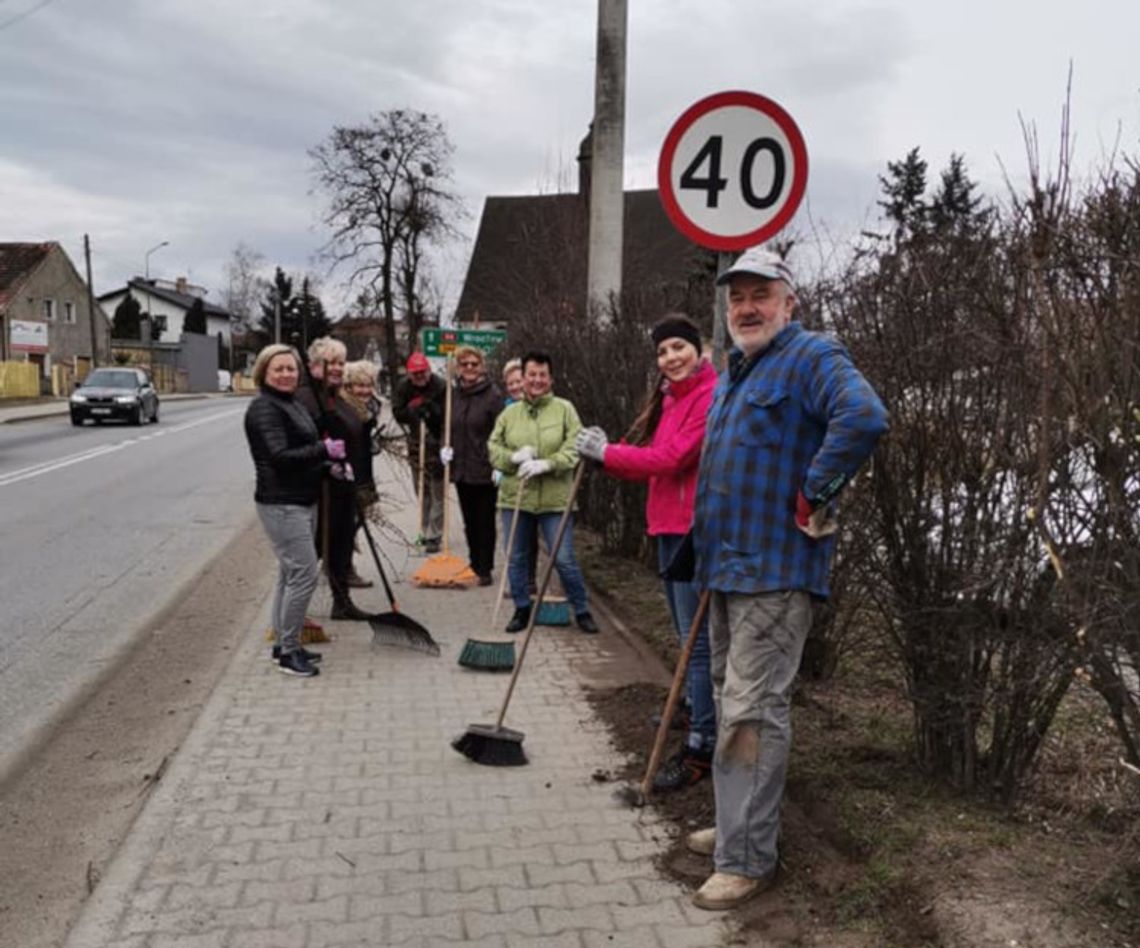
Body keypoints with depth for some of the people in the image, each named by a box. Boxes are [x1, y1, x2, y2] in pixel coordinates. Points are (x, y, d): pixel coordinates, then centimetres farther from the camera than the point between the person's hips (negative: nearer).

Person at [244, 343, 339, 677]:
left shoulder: (292, 404, 16)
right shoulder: (264, 408, -14)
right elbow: (280, 456, -23)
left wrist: (329, 463, 10)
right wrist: (325, 451, -24)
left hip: (303, 502, 10)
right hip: (281, 504, -10)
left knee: (291, 574, 15)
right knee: (304, 574, -11)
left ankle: (283, 643, 24)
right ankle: (289, 650, -1)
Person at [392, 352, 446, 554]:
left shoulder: (441, 387, -16)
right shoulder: (403, 387, -1)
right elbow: (398, 413, -4)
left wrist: (433, 410, -32)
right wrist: (413, 410, -21)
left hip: (437, 445, -5)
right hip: (416, 444, 5)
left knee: (438, 493, -2)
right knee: (422, 491, 15)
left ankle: (433, 535, 2)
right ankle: (425, 531, 27)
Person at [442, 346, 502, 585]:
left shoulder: (493, 396, -9)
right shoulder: (454, 395, 8)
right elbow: (447, 427, 20)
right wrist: (445, 448, 3)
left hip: (484, 470, -6)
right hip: (460, 469, 6)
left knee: (485, 521, 3)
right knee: (470, 522, 15)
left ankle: (485, 569, 12)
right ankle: (474, 566, 26)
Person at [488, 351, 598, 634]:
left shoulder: (564, 409, -1)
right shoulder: (509, 413, 7)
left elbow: (574, 449, -9)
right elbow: (493, 448, 6)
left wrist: (545, 464, -21)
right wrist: (514, 457, -13)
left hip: (554, 499, -3)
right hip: (514, 498, 3)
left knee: (564, 560, 0)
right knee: (516, 558, 11)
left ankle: (582, 611, 16)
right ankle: (522, 609, 27)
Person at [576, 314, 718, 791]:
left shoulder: (710, 395, -14)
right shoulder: (669, 397, 15)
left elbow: (672, 458, -20)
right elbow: (652, 463, 13)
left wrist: (607, 452, -12)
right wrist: (605, 453, -3)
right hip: (668, 525, 9)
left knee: (698, 638, -6)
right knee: (688, 634, 21)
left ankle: (702, 747, 0)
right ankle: (697, 711, 38)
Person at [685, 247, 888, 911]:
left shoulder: (811, 357, -11)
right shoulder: (735, 372, 18)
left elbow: (864, 417, -31)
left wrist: (814, 498, -25)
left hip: (774, 569, -10)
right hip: (728, 564, 10)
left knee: (752, 712, -7)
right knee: (733, 700, 19)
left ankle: (748, 858, 4)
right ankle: (740, 825, 33)